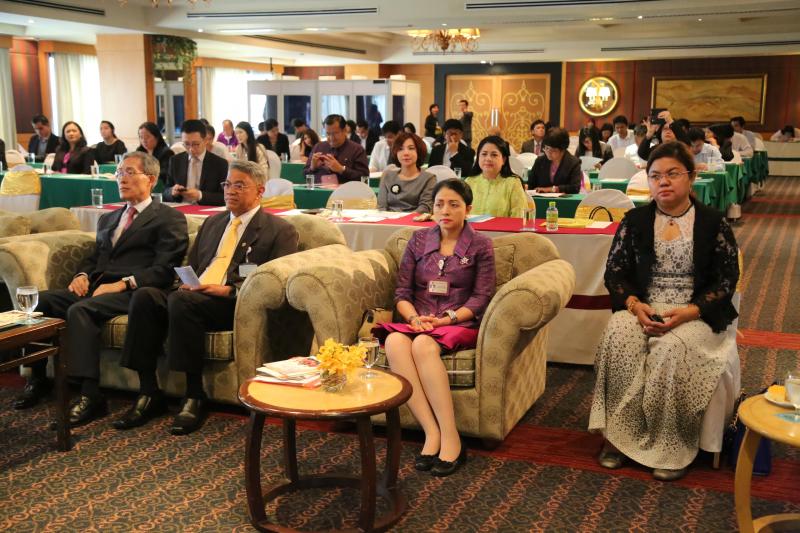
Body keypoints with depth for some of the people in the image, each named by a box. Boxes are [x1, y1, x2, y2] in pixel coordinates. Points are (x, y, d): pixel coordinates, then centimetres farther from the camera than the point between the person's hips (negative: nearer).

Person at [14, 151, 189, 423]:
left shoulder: (169, 218, 3)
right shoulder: (108, 219, 28)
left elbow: (164, 268, -8)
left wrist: (123, 283, -18)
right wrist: (83, 275, 3)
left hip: (131, 291, -7)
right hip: (95, 287, 7)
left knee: (80, 310, -33)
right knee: (40, 300, -16)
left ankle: (90, 394, -32)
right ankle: (37, 378, -5)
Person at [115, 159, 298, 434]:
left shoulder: (279, 230, 5)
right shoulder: (212, 223, 26)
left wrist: (229, 290, -18)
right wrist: (186, 283, 2)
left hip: (235, 304, -6)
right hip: (193, 295, 6)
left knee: (181, 301, -34)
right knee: (144, 296, -23)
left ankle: (195, 397, -24)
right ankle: (149, 394, -17)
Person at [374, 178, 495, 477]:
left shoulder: (480, 246, 6)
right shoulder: (419, 240, 14)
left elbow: (481, 298, -1)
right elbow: (402, 290, 10)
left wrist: (445, 319, -15)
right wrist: (414, 317, -11)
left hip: (460, 324, -3)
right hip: (418, 321, 3)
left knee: (423, 345, -38)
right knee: (395, 342, -34)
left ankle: (450, 439, -36)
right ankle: (432, 434, -36)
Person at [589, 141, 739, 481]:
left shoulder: (713, 222, 2)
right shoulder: (634, 220, 9)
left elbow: (726, 280, -1)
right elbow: (615, 272, 7)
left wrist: (688, 312, -18)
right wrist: (636, 305, -14)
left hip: (695, 314, -2)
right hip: (643, 309, 2)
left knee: (670, 348, -34)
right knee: (618, 336, -31)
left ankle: (672, 448, -19)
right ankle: (618, 435, -23)